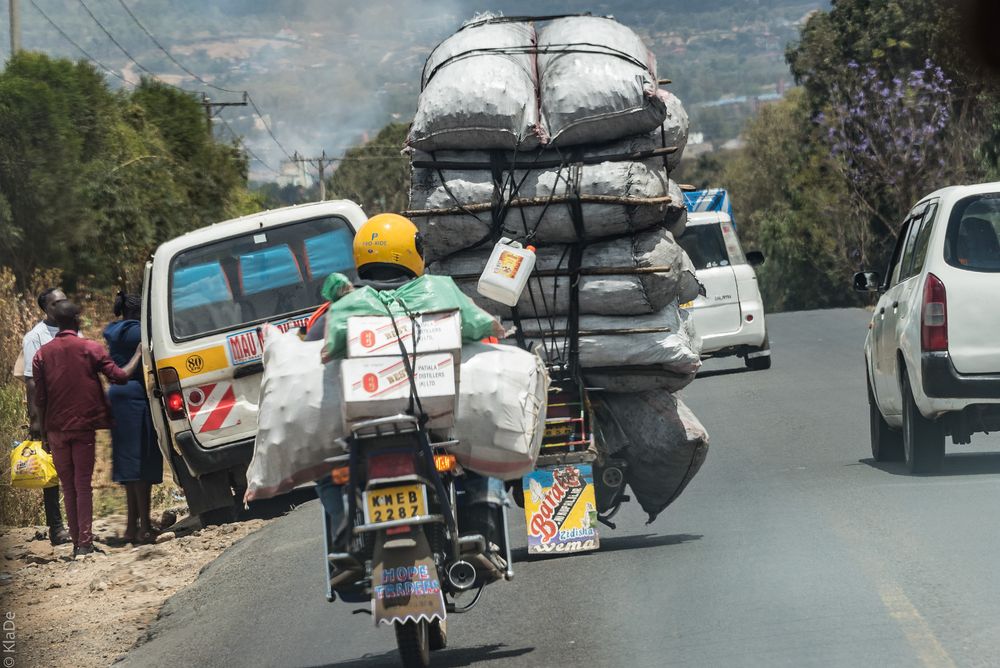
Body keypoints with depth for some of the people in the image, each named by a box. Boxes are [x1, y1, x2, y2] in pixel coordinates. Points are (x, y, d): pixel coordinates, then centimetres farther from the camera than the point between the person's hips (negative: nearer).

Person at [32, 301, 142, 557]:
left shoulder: (42, 355, 4)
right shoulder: (91, 349, -3)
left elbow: (40, 399, 3)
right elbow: (120, 376, -8)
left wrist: (43, 432, 9)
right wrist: (139, 353, 5)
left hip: (56, 429, 2)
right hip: (84, 425, -2)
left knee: (68, 486, 10)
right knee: (83, 485, 1)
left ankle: (76, 542, 8)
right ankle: (85, 542, -7)